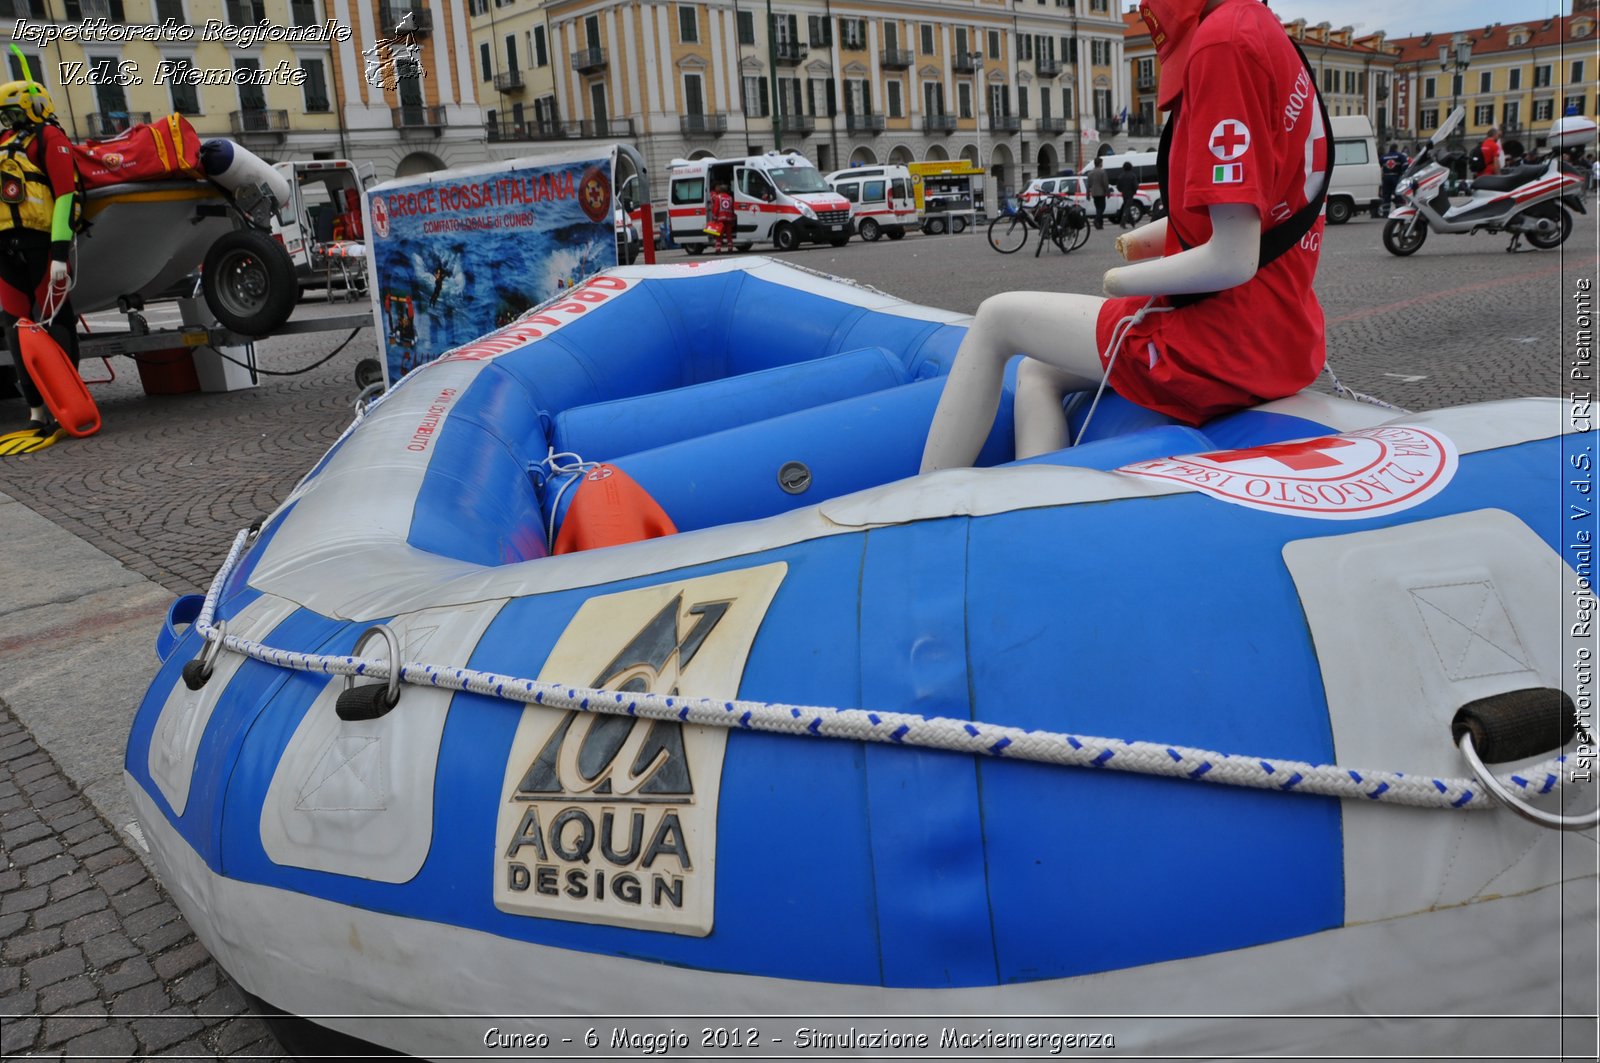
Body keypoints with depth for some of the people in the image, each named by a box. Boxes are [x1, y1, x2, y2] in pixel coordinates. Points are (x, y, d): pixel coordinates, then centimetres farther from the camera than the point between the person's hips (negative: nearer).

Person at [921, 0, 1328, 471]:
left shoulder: (1223, 40, -19)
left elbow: (1231, 261, -22)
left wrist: (1123, 281, -5)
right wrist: (1152, 237, 8)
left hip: (1232, 341, -9)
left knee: (998, 318, 4)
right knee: (1037, 371, 18)